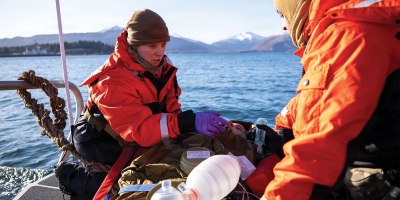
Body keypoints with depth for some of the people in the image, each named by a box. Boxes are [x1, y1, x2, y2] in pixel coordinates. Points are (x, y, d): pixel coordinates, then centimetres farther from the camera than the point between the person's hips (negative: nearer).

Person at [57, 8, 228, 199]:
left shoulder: (160, 66, -9)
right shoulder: (113, 80, -33)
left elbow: (170, 106, -4)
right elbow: (139, 129, -42)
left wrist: (189, 125, -23)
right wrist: (189, 122, -52)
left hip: (133, 141, 7)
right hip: (105, 145, -6)